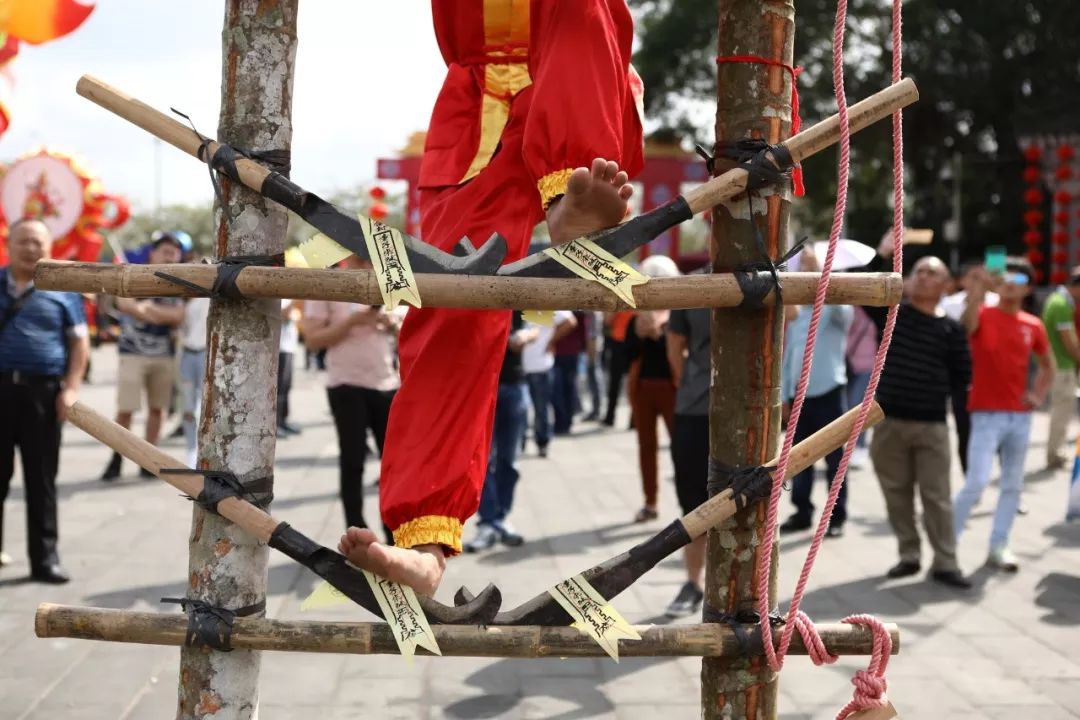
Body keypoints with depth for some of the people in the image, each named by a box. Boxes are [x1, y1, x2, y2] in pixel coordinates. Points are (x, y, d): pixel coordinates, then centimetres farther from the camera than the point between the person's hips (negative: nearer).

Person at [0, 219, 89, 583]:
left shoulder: (62, 289, 6)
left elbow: (79, 342, 5)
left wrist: (70, 389, -5)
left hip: (43, 391, -1)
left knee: (41, 478, 3)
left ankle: (45, 557, 8)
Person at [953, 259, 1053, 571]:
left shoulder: (1033, 326, 8)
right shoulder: (983, 316, -6)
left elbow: (1047, 365, 22)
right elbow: (967, 320, -32)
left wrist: (1038, 395, 8)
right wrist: (979, 286, -44)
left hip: (1020, 416, 5)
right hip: (987, 414, -5)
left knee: (1013, 485, 9)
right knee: (977, 483, -12)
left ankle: (999, 547, 18)